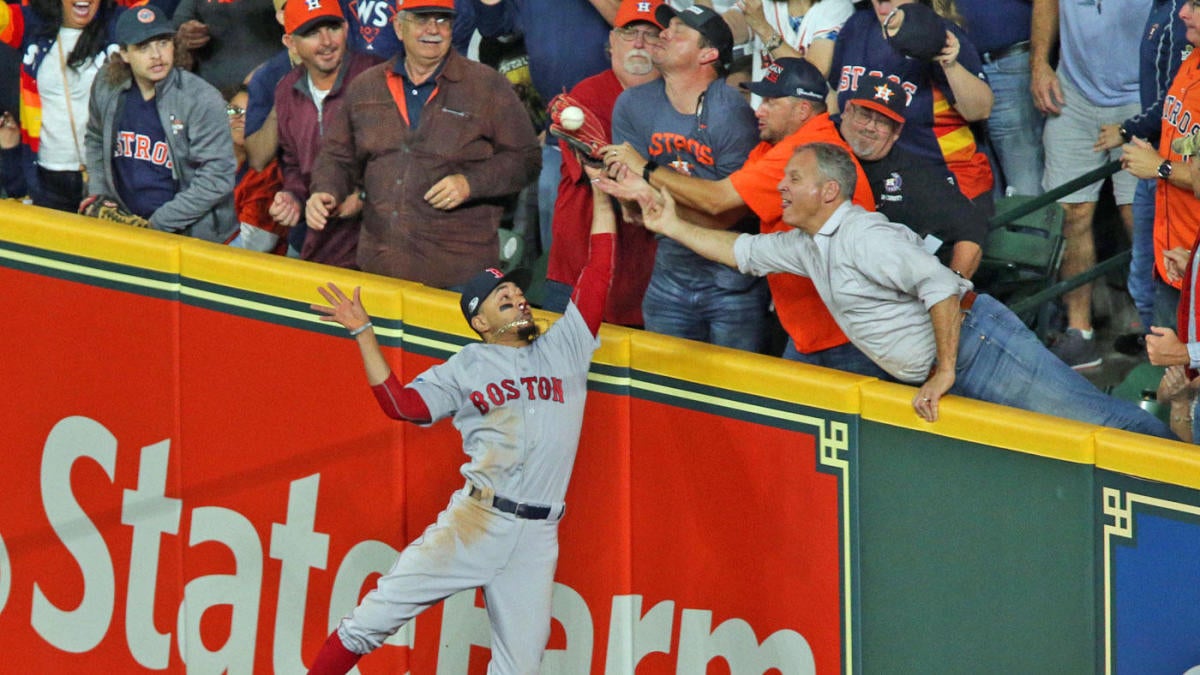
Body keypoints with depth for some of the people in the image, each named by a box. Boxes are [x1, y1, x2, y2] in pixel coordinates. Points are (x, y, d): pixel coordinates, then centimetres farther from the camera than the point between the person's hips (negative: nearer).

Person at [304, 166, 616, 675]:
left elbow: (597, 279, 14)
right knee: (374, 618, -9)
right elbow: (402, 403, 3)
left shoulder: (565, 348, 17)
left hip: (536, 537, 2)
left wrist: (602, 200, 11)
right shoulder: (466, 369, 12)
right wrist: (364, 334, -1)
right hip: (475, 521, -2)